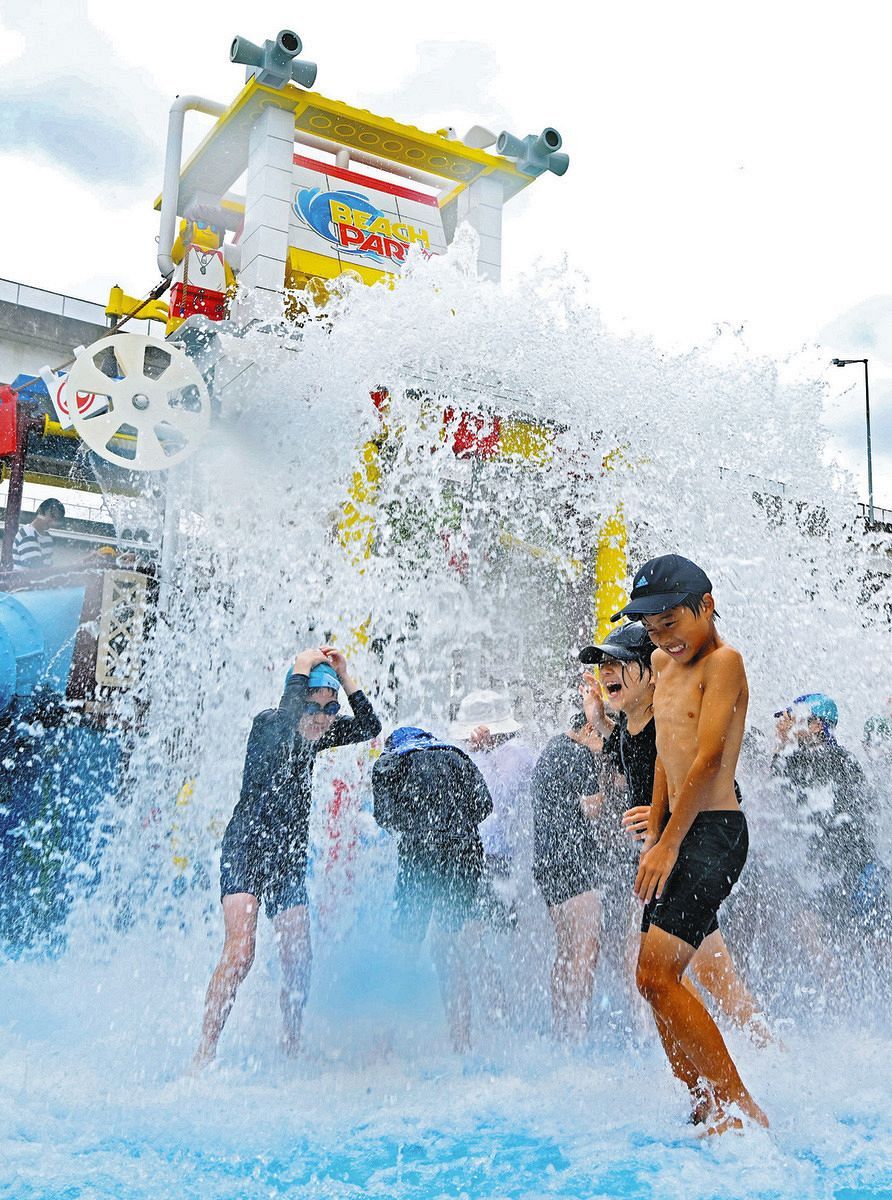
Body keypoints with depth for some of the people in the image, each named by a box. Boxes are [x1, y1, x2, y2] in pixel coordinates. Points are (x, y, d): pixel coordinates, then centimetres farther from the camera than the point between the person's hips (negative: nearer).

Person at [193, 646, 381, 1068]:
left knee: (299, 960, 5)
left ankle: (291, 1044, 23)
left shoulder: (315, 736, 8)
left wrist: (344, 677, -2)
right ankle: (204, 1052, -14)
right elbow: (286, 716, -34)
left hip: (289, 860, 7)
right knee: (239, 950, -19)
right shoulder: (267, 724, -11)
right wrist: (302, 669, -21)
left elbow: (369, 726, 5)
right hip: (245, 851, -7)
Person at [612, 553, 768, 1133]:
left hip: (713, 830, -9)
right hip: (678, 834, 9)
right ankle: (708, 1109, 21)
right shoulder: (664, 663, 17)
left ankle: (742, 1108, -5)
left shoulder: (724, 661, -10)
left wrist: (669, 844, -19)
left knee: (657, 974, -16)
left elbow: (709, 758, -18)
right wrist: (653, 836, 17)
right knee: (660, 978, 10)